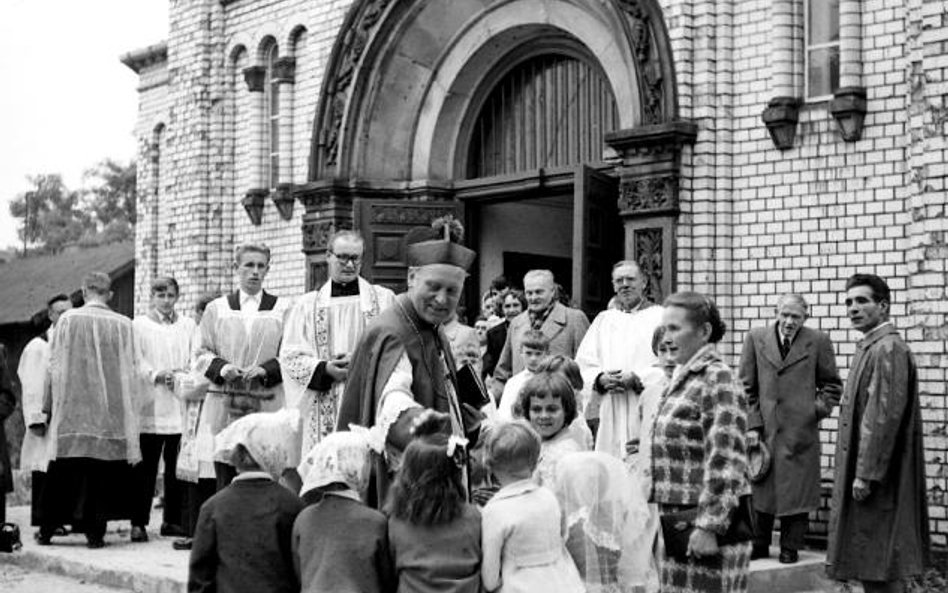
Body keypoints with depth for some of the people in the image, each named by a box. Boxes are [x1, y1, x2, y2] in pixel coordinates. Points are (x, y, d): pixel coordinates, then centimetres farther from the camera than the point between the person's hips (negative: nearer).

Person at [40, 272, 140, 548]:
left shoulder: (68, 319, -2)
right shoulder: (123, 324, -1)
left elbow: (55, 365, 1)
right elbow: (128, 371, 2)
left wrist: (51, 405, 9)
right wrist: (125, 409, 10)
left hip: (71, 407, 0)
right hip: (110, 409, 0)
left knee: (65, 471, 8)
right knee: (102, 471, 5)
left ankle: (47, 529, 14)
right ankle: (95, 530, 3)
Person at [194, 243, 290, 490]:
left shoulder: (282, 309, 9)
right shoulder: (216, 309, 14)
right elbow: (201, 354, 11)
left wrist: (266, 370, -13)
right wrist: (221, 368, -8)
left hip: (267, 407, -1)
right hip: (224, 407, 1)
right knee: (226, 482, -2)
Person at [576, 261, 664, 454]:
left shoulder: (660, 317, 5)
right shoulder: (603, 319, 19)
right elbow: (583, 363, 13)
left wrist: (636, 378, -14)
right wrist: (601, 378, -7)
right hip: (608, 415, 3)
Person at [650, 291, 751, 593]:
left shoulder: (718, 379, -13)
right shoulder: (682, 378, 14)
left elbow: (725, 462, -19)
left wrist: (708, 526, -22)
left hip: (708, 520, -8)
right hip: (677, 519, 8)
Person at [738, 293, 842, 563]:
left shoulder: (818, 342, 2)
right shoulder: (756, 338, 5)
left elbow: (832, 385, 12)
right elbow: (747, 387, 4)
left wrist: (818, 410, -4)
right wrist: (752, 424, -3)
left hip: (800, 430, -1)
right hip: (763, 429, 1)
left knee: (796, 491, 3)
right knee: (759, 489, 6)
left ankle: (790, 548, 14)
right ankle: (759, 546, 18)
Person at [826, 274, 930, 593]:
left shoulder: (889, 349, -16)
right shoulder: (871, 348, 15)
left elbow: (886, 415, -22)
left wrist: (866, 474, -22)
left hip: (878, 478, -10)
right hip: (864, 472, 10)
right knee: (868, 566, 14)